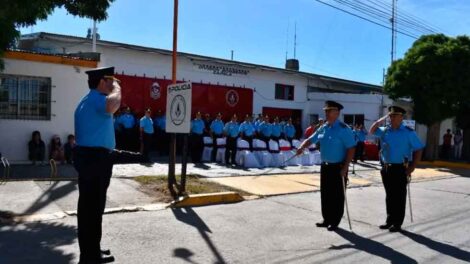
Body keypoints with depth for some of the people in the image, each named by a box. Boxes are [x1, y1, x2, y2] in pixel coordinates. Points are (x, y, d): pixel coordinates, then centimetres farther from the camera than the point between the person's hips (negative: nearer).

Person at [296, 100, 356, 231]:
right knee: (325, 194, 13)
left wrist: (345, 168, -20)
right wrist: (302, 147, -9)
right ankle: (327, 219, 25)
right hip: (325, 166, 7)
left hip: (338, 167, -7)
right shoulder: (323, 128, 8)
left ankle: (335, 221, 15)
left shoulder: (343, 129, -13)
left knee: (337, 195, 3)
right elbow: (311, 139, 13)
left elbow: (351, 149, -16)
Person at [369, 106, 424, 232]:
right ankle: (390, 220, 24)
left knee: (399, 197, 3)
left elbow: (418, 150, -6)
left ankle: (397, 223, 12)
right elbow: (372, 131, 14)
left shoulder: (408, 132, -6)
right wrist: (382, 119, 4)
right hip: (386, 168, 5)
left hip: (400, 169, -5)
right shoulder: (385, 130, 7)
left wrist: (412, 168, -11)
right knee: (389, 196, 13)